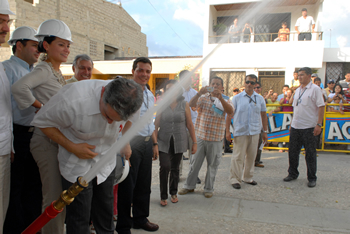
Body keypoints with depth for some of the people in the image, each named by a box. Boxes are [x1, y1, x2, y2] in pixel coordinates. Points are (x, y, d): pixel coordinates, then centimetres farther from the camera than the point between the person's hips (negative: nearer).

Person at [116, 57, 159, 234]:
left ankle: (140, 219, 33)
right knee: (127, 186, 1)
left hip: (147, 142, 8)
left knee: (144, 184, 16)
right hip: (131, 142, -8)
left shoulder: (150, 95, 17)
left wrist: (155, 143, 20)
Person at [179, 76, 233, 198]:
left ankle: (209, 189, 26)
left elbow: (230, 112, -19)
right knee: (195, 163, 10)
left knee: (212, 165, 9)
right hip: (200, 136, 1)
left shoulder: (225, 100, 2)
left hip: (216, 139, 0)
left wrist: (220, 98, -31)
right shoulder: (203, 97, 4)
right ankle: (189, 186, 26)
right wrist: (199, 93, -30)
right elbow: (191, 104, -14)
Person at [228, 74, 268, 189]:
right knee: (238, 157, -2)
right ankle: (235, 179, 9)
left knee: (251, 156, 12)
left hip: (255, 132, 4)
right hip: (240, 132, -3)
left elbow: (263, 115, 14)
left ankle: (248, 177, 27)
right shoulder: (237, 98, 1)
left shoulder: (260, 98, 9)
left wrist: (265, 131, 12)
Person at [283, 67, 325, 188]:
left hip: (309, 128, -6)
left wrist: (319, 124, -17)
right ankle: (293, 174, 27)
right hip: (295, 127, 7)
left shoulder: (315, 89, -6)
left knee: (310, 154, 3)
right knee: (292, 152, 12)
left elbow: (321, 107, -11)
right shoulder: (298, 90, 14)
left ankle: (312, 178, 15)